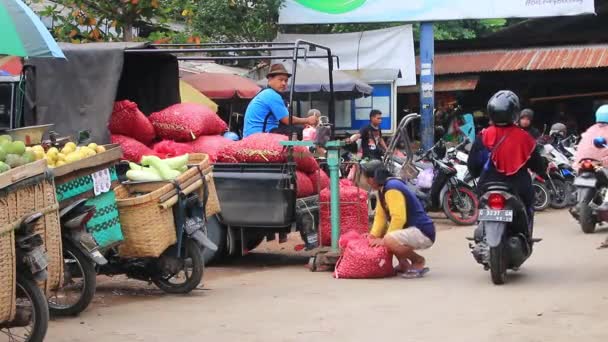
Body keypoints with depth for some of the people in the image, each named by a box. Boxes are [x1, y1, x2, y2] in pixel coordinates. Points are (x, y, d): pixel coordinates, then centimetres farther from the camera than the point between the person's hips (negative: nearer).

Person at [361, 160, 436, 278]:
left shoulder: (392, 188, -20)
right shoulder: (383, 189, 11)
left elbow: (398, 218, -26)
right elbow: (380, 216, 8)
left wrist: (384, 240, -22)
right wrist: (373, 236, -5)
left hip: (423, 233, -11)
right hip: (411, 229, 11)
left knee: (390, 241, -34)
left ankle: (418, 261, -9)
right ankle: (403, 264, 15)